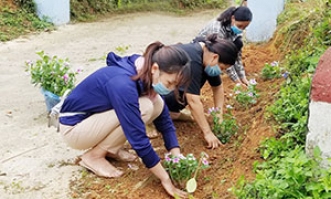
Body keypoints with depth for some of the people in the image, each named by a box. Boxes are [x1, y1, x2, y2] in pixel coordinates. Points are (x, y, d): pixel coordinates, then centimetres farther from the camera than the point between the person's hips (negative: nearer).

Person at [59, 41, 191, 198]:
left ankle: (110, 148, 5)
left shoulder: (145, 74, -9)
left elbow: (164, 119, -3)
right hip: (74, 127, -8)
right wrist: (166, 179, -25)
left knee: (157, 105, -9)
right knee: (144, 108, -26)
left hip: (96, 116, 8)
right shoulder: (122, 84, -35)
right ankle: (94, 155, -9)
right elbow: (138, 138, -33)